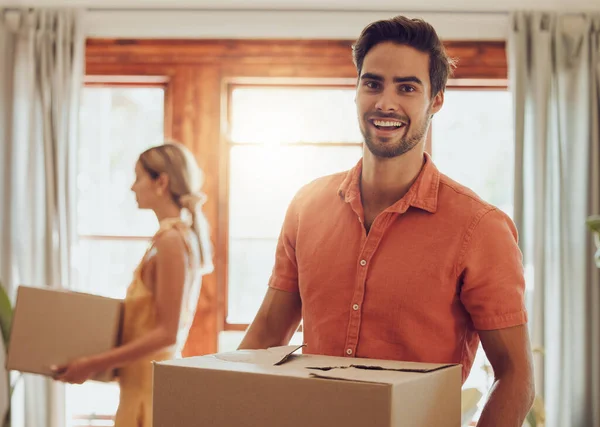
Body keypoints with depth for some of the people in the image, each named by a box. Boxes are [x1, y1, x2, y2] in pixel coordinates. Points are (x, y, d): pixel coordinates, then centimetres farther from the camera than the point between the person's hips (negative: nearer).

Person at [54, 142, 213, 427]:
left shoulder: (172, 240, -17)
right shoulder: (179, 235, 10)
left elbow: (168, 333, -21)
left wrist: (96, 364, -18)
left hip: (151, 384, -9)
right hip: (143, 379, 9)